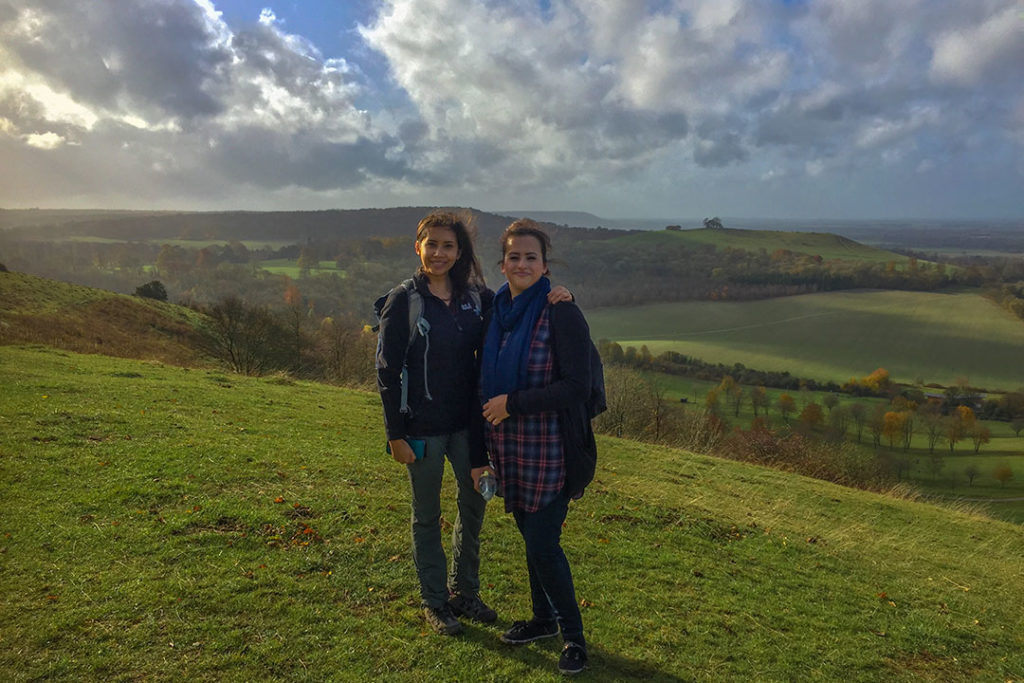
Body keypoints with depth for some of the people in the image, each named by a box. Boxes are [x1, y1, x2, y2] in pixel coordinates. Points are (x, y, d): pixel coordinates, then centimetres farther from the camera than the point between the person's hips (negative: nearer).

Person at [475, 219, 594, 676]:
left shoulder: (561, 314, -13)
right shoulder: (496, 314, 7)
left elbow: (577, 387, -19)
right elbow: (486, 386, 13)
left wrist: (513, 403, -17)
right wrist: (479, 454, 13)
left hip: (549, 451, -6)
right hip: (510, 450, 6)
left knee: (543, 544, -2)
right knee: (530, 538, 17)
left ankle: (573, 634, 20)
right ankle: (544, 618, 37)